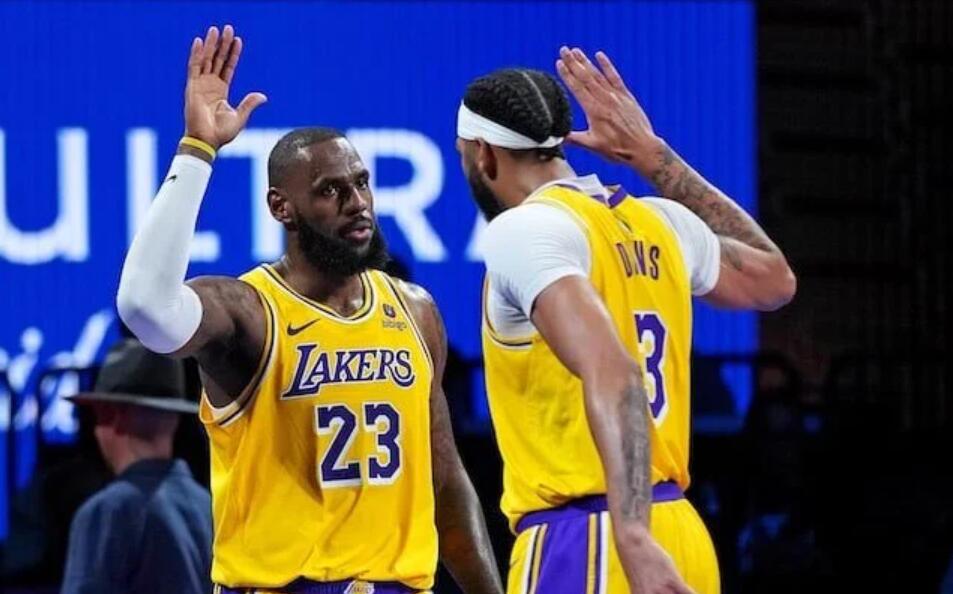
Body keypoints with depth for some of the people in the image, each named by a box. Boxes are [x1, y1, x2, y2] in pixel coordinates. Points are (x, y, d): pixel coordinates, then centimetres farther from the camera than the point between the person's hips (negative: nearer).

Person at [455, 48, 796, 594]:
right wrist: (652, 155, 31)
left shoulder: (524, 230, -10)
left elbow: (614, 375, -25)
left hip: (580, 545, -8)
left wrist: (633, 539, -37)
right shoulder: (661, 222, 13)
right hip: (680, 536, 8)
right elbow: (774, 280, 34)